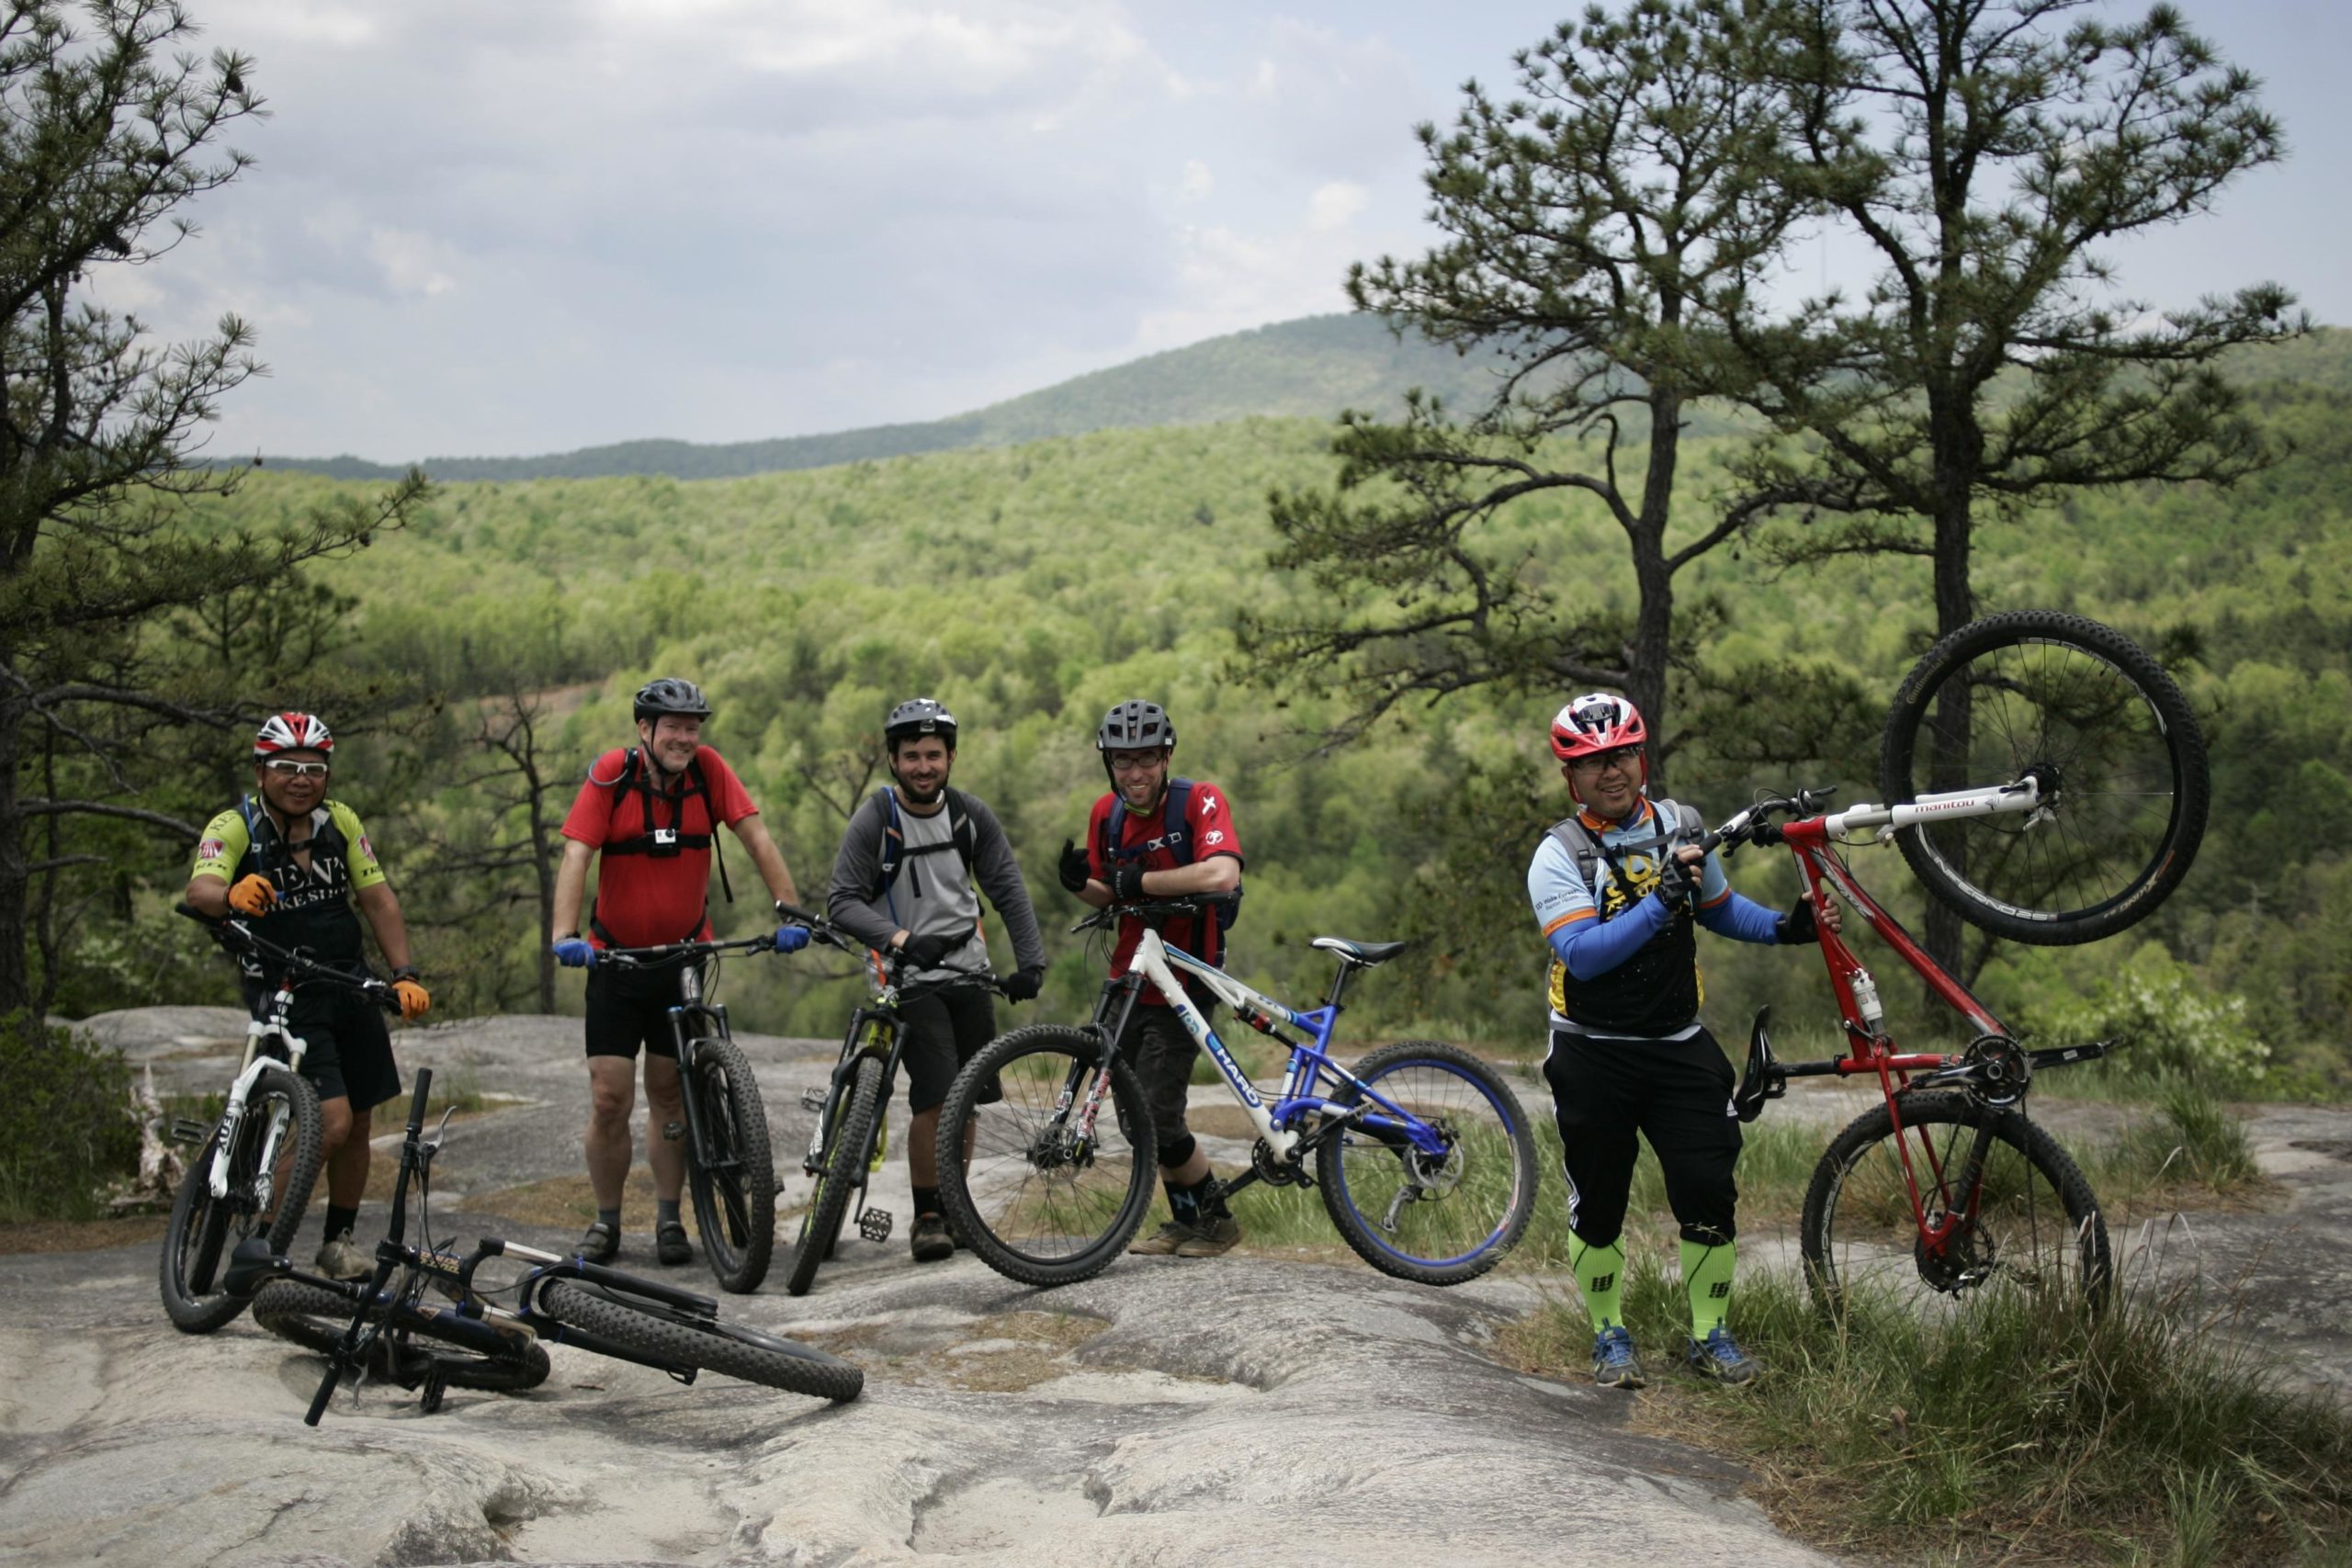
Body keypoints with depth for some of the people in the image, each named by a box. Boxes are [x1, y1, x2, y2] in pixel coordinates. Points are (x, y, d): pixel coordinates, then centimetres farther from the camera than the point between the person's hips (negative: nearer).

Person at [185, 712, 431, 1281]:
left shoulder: (341, 822, 2)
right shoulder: (234, 828, -12)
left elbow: (378, 899, 4)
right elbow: (199, 889, -30)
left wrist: (405, 974, -7)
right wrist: (232, 894, -54)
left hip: (351, 987, 5)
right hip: (284, 996, -5)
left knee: (359, 1124, 10)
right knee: (331, 1120, -18)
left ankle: (338, 1243, 28)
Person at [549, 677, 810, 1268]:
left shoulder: (708, 770, -9)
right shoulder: (611, 774, -13)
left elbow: (757, 840, -12)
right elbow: (576, 855, -19)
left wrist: (790, 913, -23)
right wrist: (565, 934, -32)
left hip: (683, 957, 1)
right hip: (616, 959, -1)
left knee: (669, 1095, 9)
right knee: (609, 1100, -2)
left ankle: (668, 1219, 21)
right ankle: (606, 1220, 15)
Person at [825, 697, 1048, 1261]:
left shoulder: (971, 814, -1)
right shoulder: (874, 819, -12)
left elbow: (1008, 888, -2)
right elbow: (842, 900, -18)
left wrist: (1030, 961, -14)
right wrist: (901, 938, -33)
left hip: (969, 969, 4)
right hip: (909, 976, -4)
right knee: (936, 1098, -15)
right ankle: (927, 1215, -1)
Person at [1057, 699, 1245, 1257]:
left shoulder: (1199, 800, -17)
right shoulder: (1106, 814, 2)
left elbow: (1222, 876, -34)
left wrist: (1137, 880, -28)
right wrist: (1081, 884, -9)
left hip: (1182, 985, -7)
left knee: (1159, 1119, -11)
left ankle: (1218, 1220, 11)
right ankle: (1184, 1219, 30)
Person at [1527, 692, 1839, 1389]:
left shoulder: (1680, 825, 4)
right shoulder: (1559, 855, -11)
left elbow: (1719, 909, 20)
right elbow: (1582, 953, -24)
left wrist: (1785, 927, 3)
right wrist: (1661, 901, -31)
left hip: (1679, 1047, 3)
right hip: (1594, 1055, -3)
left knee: (1710, 1196, -4)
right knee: (1599, 1207, 6)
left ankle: (1709, 1334, 13)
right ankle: (1609, 1333, 25)